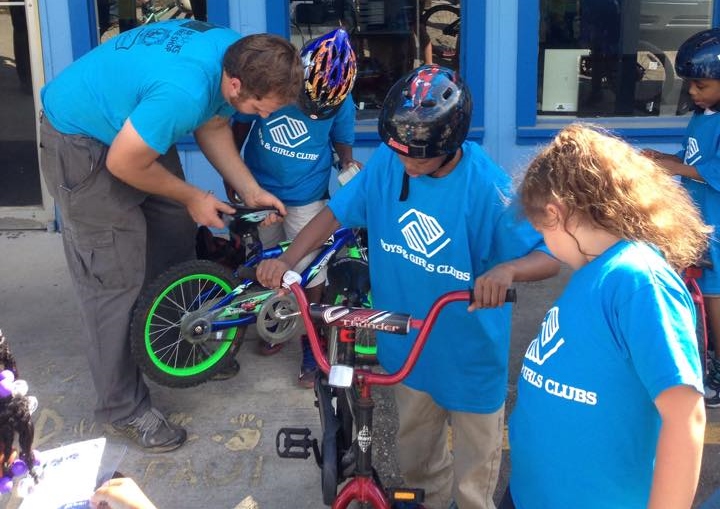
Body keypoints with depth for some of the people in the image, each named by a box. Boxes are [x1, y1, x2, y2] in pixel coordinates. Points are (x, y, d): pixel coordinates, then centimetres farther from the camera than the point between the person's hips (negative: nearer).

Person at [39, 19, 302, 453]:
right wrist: (192, 198, -12)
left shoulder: (238, 54, -12)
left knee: (176, 238, 14)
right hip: (80, 141, -8)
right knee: (117, 278, -5)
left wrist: (251, 191, -3)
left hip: (133, 124, 9)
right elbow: (123, 164, -27)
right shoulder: (183, 92, -39)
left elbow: (213, 128, 4)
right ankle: (124, 407, 8)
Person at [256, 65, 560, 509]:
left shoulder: (485, 187, -26)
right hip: (407, 342, 4)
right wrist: (287, 259, -17)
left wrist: (507, 270, -45)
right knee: (416, 450, 26)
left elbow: (550, 255, -23)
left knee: (474, 460, 20)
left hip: (470, 349, -4)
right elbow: (336, 212, -2)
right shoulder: (387, 162, -13)